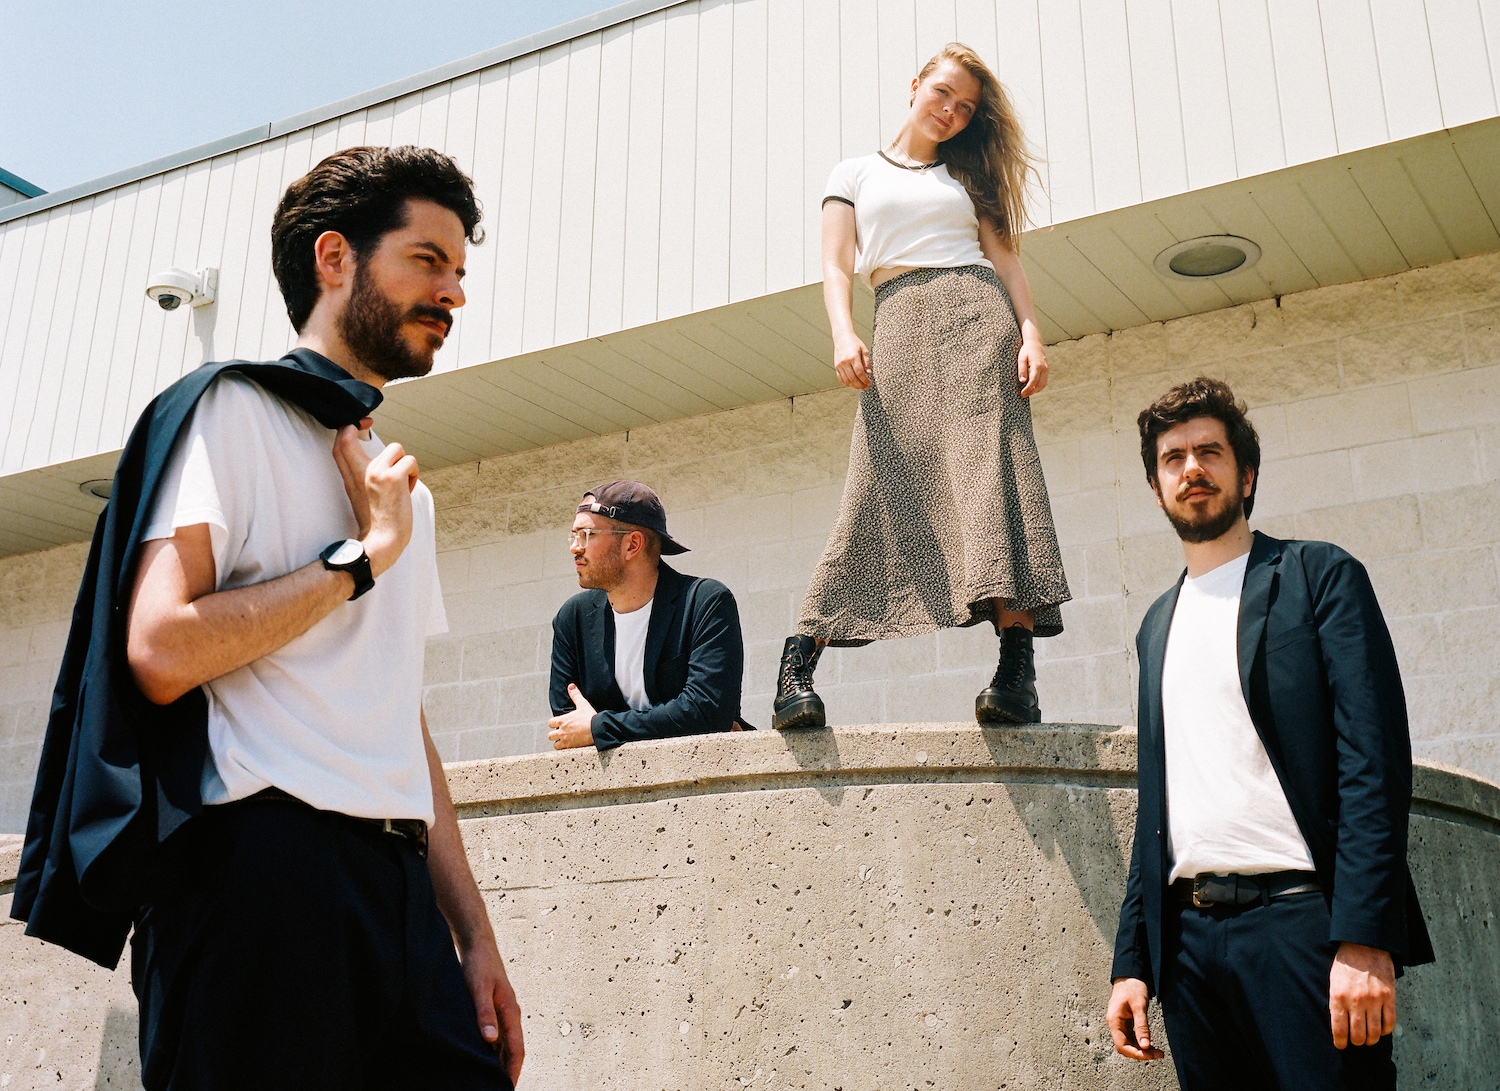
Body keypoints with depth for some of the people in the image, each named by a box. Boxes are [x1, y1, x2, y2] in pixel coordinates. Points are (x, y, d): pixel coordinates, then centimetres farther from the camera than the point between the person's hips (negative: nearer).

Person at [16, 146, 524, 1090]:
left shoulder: (405, 489, 24)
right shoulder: (232, 409, 0)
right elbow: (161, 651, -15)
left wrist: (474, 932, 16)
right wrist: (363, 555, -6)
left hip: (399, 883, 7)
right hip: (263, 862, -7)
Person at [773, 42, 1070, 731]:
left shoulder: (966, 177, 25)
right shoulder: (855, 174, 20)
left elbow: (1004, 257, 14)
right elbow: (836, 267, 7)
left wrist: (1030, 331, -4)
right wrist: (844, 336, -12)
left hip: (980, 317, 1)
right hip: (901, 324, -1)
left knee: (993, 471, -17)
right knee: (880, 485, -15)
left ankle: (1016, 672, -25)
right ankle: (797, 666, -17)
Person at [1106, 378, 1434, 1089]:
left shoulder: (1319, 576, 2)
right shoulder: (1158, 625, 19)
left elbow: (1375, 762, -8)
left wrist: (1363, 938, -19)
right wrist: (1133, 959, 12)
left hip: (1301, 917, -5)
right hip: (1189, 936, 5)